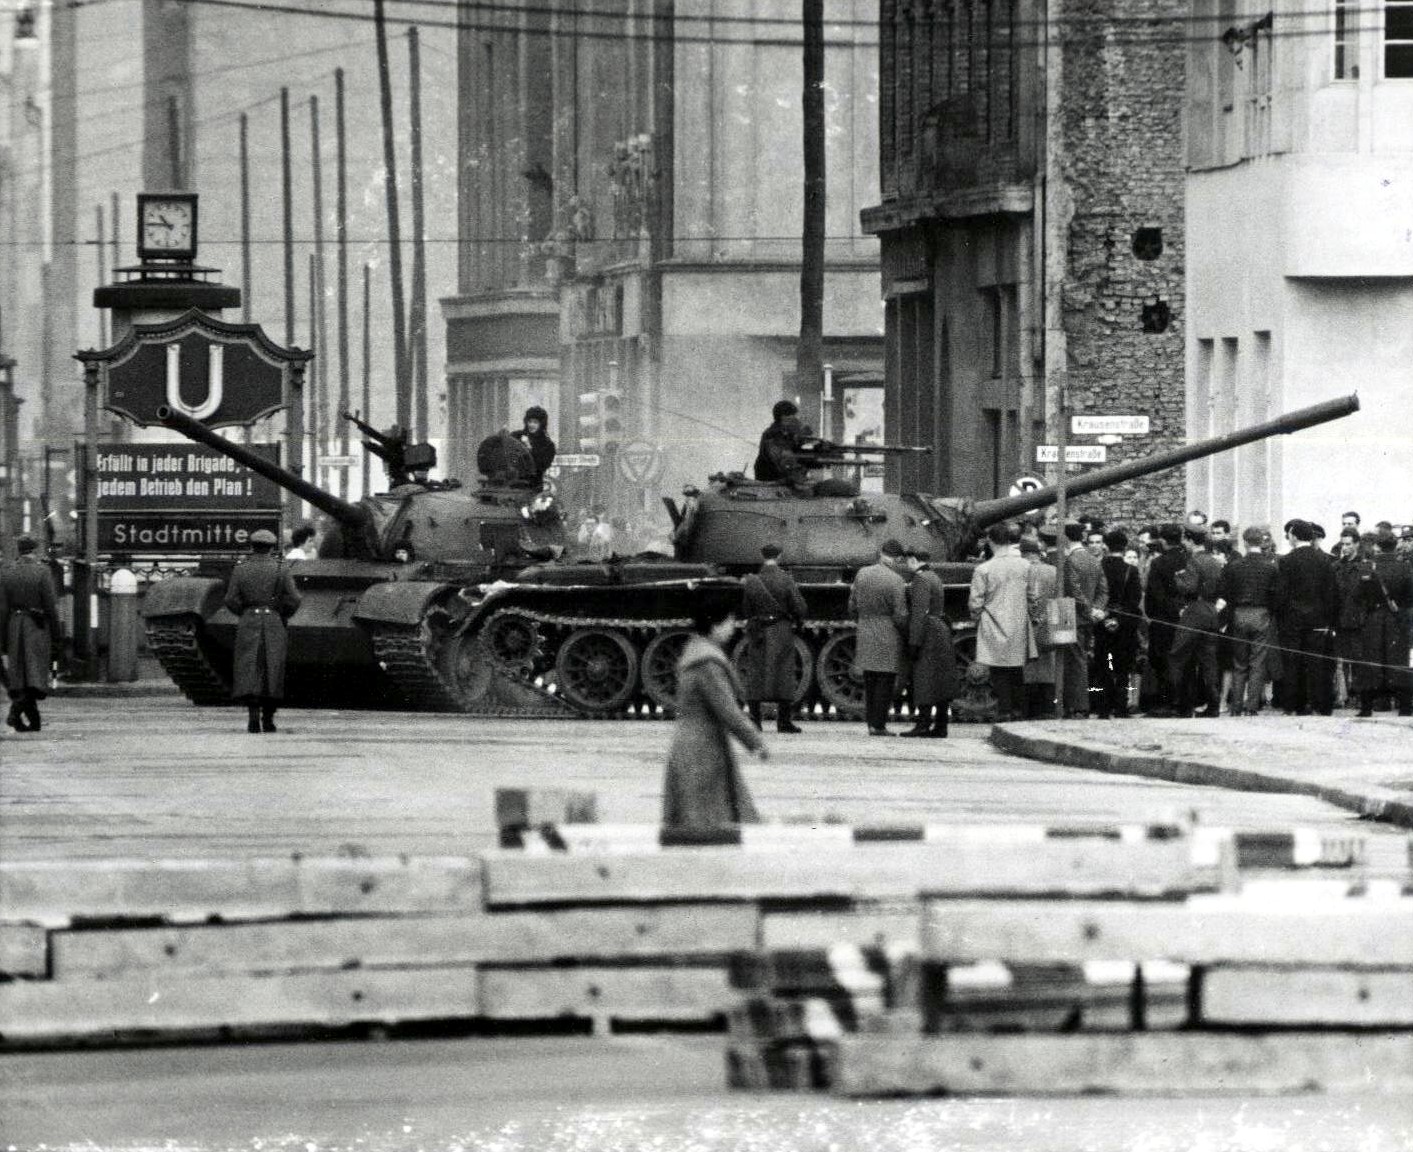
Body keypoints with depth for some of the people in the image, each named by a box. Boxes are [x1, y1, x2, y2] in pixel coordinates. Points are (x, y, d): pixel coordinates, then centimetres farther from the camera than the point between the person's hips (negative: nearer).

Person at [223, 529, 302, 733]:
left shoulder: (240, 569, 2)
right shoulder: (281, 569, 0)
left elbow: (231, 600, -2)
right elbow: (293, 600, -4)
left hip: (248, 624, 0)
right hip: (273, 623, 0)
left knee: (249, 671, -2)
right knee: (272, 671, 8)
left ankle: (253, 716, -19)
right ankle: (268, 718, 9)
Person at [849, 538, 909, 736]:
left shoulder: (862, 574, 2)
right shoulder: (895, 581, -15)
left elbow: (852, 607, 9)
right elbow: (900, 617, -14)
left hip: (865, 637, 5)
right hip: (888, 637, -5)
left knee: (870, 682, 14)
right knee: (885, 682, 0)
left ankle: (871, 722, 16)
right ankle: (879, 725, -1)